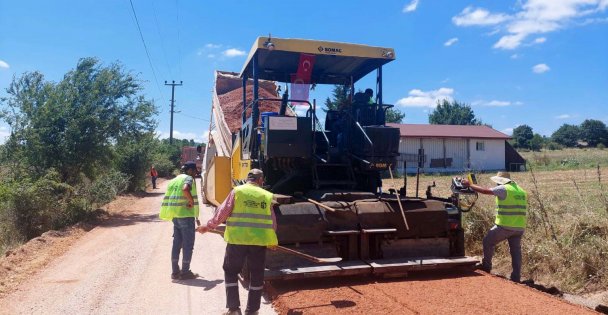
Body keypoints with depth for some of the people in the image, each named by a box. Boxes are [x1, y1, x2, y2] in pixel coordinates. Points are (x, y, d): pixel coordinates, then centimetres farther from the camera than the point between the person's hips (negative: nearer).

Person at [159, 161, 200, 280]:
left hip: (175, 216, 8)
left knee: (177, 244, 13)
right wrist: (192, 201, -20)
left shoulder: (174, 180, 17)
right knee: (188, 245, 2)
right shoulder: (188, 178, -9)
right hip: (186, 216, -8)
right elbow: (185, 189, -32)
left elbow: (169, 198, 20)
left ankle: (175, 271, 18)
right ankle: (185, 272, 7)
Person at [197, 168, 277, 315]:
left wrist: (208, 226, 13)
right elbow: (272, 222, 13)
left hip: (237, 239, -1)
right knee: (257, 276, 14)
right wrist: (272, 241, 27)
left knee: (231, 272, 16)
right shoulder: (267, 195, 7)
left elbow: (222, 212, -1)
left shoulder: (237, 191, 1)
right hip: (259, 240, 2)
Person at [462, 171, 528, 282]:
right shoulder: (522, 191, 16)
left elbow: (485, 191, -12)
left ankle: (486, 267, 16)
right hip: (519, 227, 7)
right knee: (516, 251, 12)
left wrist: (469, 184, -1)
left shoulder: (504, 189, -10)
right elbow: (523, 209, 19)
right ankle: (516, 277, 15)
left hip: (505, 226, -7)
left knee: (488, 242, 11)